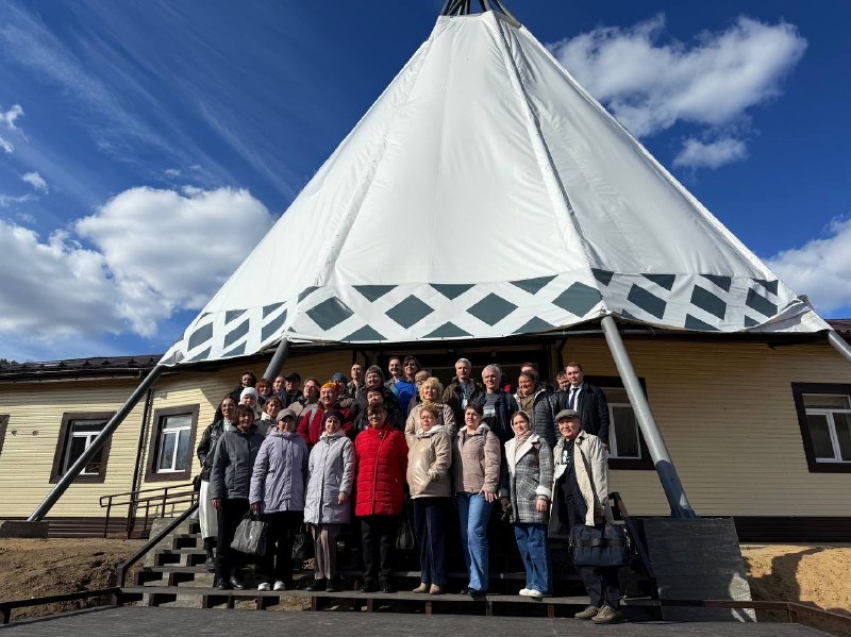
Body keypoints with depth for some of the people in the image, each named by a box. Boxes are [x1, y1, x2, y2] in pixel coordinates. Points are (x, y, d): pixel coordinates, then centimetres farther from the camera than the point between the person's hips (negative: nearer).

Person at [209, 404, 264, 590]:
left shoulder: (259, 440, 9)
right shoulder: (227, 438, 4)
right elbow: (216, 467, 0)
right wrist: (216, 493, -8)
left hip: (249, 496, 2)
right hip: (229, 494, -2)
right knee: (225, 538, 3)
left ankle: (235, 574, 15)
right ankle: (222, 576, 11)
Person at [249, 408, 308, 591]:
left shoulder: (300, 443, 10)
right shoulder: (269, 441, 2)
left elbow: (305, 470, 13)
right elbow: (258, 470, 0)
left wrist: (307, 496, 9)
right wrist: (255, 497, -6)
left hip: (294, 501, 2)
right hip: (271, 500, -1)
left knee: (287, 542, 5)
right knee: (268, 541, 7)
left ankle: (282, 578, 15)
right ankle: (265, 577, 17)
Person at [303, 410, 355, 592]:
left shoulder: (345, 442, 6)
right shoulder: (317, 446, 22)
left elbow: (349, 468, -3)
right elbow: (310, 471, 21)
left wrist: (344, 491, -13)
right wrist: (307, 494, 13)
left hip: (333, 497, -5)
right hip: (314, 498, 5)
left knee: (327, 537, -12)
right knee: (318, 539, 5)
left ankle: (332, 578, -3)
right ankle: (320, 577, 13)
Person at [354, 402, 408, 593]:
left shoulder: (396, 436, 4)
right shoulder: (361, 437, 11)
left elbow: (404, 463, 4)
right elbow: (355, 465, 12)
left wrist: (402, 490, 0)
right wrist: (356, 491, 6)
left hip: (389, 496, -2)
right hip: (366, 496, 3)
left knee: (387, 539, 4)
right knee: (368, 540, 7)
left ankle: (386, 581, 12)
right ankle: (369, 581, 16)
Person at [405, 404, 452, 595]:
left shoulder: (440, 435, -2)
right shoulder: (414, 438, 20)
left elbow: (443, 460, -14)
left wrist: (430, 476, -19)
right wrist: (412, 483, 15)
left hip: (435, 493, -8)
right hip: (418, 493, 8)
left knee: (435, 537, -6)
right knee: (422, 538, 11)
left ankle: (438, 581, 0)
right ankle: (425, 580, 18)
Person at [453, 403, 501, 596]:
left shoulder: (487, 435, -1)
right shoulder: (459, 437, 18)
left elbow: (492, 463, -10)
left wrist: (489, 486, -19)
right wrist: (455, 488, 14)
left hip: (480, 490, -7)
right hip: (462, 492, 7)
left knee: (475, 533, -13)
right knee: (465, 536, 7)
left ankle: (479, 582, -6)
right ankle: (474, 580, 16)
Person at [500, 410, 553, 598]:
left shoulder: (539, 442, 2)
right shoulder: (509, 446, 19)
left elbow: (546, 470, -6)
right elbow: (505, 472, 19)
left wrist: (542, 496, -14)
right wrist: (504, 495, 11)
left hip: (532, 498, -6)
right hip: (515, 500, 6)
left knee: (536, 542, -6)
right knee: (523, 543, 8)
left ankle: (541, 585, -1)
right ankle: (532, 582, 16)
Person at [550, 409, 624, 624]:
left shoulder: (591, 441, 1)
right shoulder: (559, 448, 19)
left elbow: (600, 473, -8)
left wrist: (600, 504, -15)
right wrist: (558, 505, 11)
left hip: (590, 506, -7)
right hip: (571, 508, 7)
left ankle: (612, 606, 0)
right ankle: (597, 603, 15)